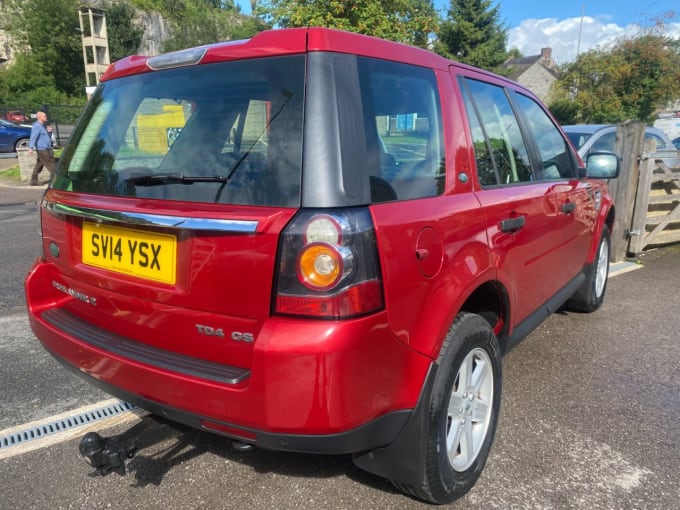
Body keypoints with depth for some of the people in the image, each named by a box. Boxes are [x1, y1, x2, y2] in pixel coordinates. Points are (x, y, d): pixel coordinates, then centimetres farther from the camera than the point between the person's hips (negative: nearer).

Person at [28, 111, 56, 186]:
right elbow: (33, 137, -22)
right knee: (51, 164, -8)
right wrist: (31, 147, -30)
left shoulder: (44, 125, 18)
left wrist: (49, 131, 5)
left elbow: (48, 136, 27)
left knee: (39, 165, 11)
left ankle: (34, 181, 16)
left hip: (46, 149, 9)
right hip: (42, 149, -9)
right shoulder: (37, 126, -12)